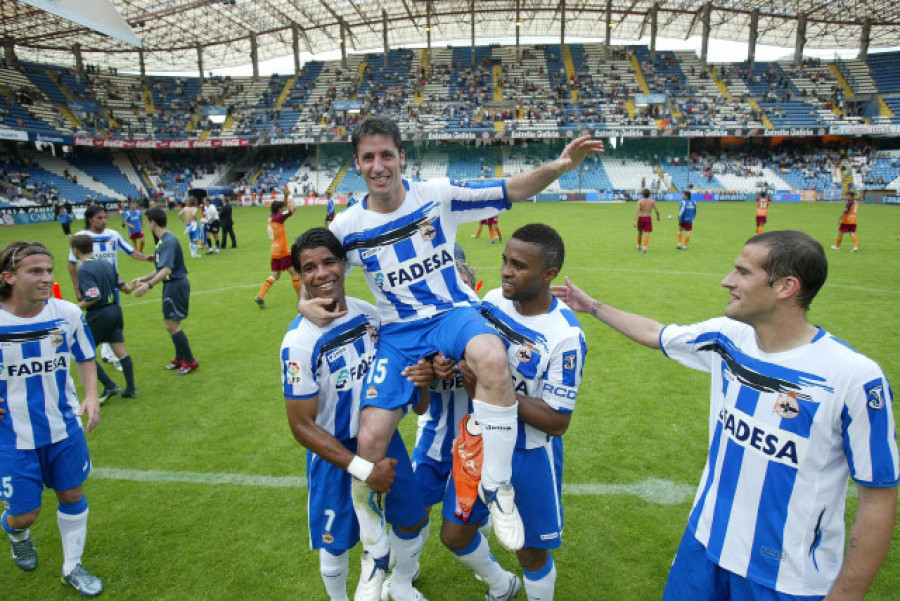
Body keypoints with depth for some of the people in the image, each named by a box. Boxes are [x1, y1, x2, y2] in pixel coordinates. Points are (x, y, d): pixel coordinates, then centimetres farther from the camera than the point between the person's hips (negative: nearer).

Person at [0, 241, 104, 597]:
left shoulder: (67, 313, -10)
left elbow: (85, 358, 6)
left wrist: (91, 396, -8)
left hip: (65, 429, 2)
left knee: (72, 495, 14)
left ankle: (72, 568, 37)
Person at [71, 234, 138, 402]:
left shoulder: (84, 270, -15)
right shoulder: (106, 264, 7)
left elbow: (94, 296, -24)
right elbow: (123, 286, 15)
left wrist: (78, 307, -11)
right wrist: (130, 287, 36)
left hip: (98, 315, -8)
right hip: (115, 310, 8)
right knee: (121, 350, 10)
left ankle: (109, 387, 4)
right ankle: (130, 388, 15)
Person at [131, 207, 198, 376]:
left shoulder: (169, 241, -20)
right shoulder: (163, 240, 12)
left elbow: (166, 269, -29)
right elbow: (160, 268, 21)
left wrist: (148, 285, -34)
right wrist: (143, 279, 21)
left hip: (176, 285, -10)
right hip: (171, 285, 10)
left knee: (172, 325, -4)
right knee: (170, 324, 18)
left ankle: (190, 362, 6)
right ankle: (180, 358, 31)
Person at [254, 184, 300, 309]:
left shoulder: (271, 218, 11)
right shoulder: (278, 218, -13)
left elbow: (285, 207, 22)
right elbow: (291, 210, -19)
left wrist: (286, 195, 13)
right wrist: (290, 197, -3)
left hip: (275, 252, 9)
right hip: (283, 252, -8)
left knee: (275, 275, 10)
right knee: (294, 273, 3)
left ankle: (260, 296, -1)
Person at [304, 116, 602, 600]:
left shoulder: (438, 195, -4)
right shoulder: (346, 227, 0)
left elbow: (511, 191, -1)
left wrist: (558, 166, -17)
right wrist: (307, 302, -9)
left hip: (452, 313, -1)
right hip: (398, 332, 2)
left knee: (493, 359, -39)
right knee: (369, 440, -8)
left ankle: (496, 485, -13)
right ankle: (376, 557, 21)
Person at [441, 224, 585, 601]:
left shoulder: (565, 337, -26)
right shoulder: (493, 300, -8)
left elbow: (557, 422, -22)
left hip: (529, 455, -5)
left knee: (531, 553, 16)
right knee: (454, 535, 19)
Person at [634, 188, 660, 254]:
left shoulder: (640, 201, -7)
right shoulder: (652, 201, -1)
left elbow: (637, 211, -17)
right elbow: (657, 210, -1)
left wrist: (635, 221, -21)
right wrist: (658, 216, 20)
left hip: (641, 218, 0)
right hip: (648, 218, 0)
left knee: (640, 232, 20)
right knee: (647, 234, -3)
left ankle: (639, 246, 39)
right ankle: (644, 248, -20)